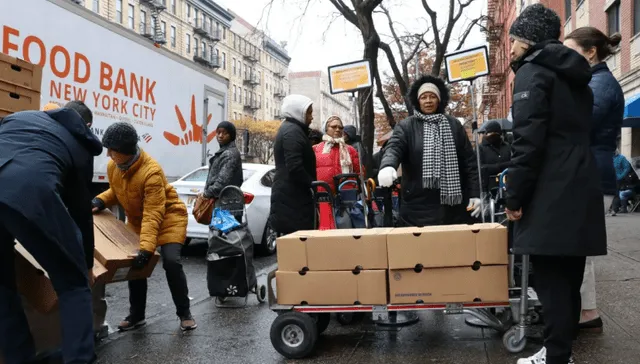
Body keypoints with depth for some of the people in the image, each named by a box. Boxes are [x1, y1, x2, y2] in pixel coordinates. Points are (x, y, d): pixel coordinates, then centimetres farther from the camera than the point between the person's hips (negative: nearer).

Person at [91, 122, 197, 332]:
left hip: (167, 217, -7)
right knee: (134, 263, 5)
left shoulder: (151, 171, -35)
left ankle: (184, 313, -2)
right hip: (136, 220, 7)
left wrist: (146, 247, -44)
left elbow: (153, 215, -37)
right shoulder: (112, 166, -11)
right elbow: (116, 191, 10)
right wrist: (101, 201, -13)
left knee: (171, 262, -19)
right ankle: (136, 315, 20)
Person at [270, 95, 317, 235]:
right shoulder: (293, 132, -12)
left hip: (288, 197, 11)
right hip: (292, 198, -11)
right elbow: (295, 168, -22)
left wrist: (310, 184, 16)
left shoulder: (288, 129, 21)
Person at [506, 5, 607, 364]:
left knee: (552, 280, -5)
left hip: (552, 196, -9)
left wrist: (515, 196, -12)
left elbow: (528, 140, -17)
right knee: (567, 278, 13)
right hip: (579, 192, 9)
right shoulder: (573, 75, 22)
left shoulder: (532, 72, -5)